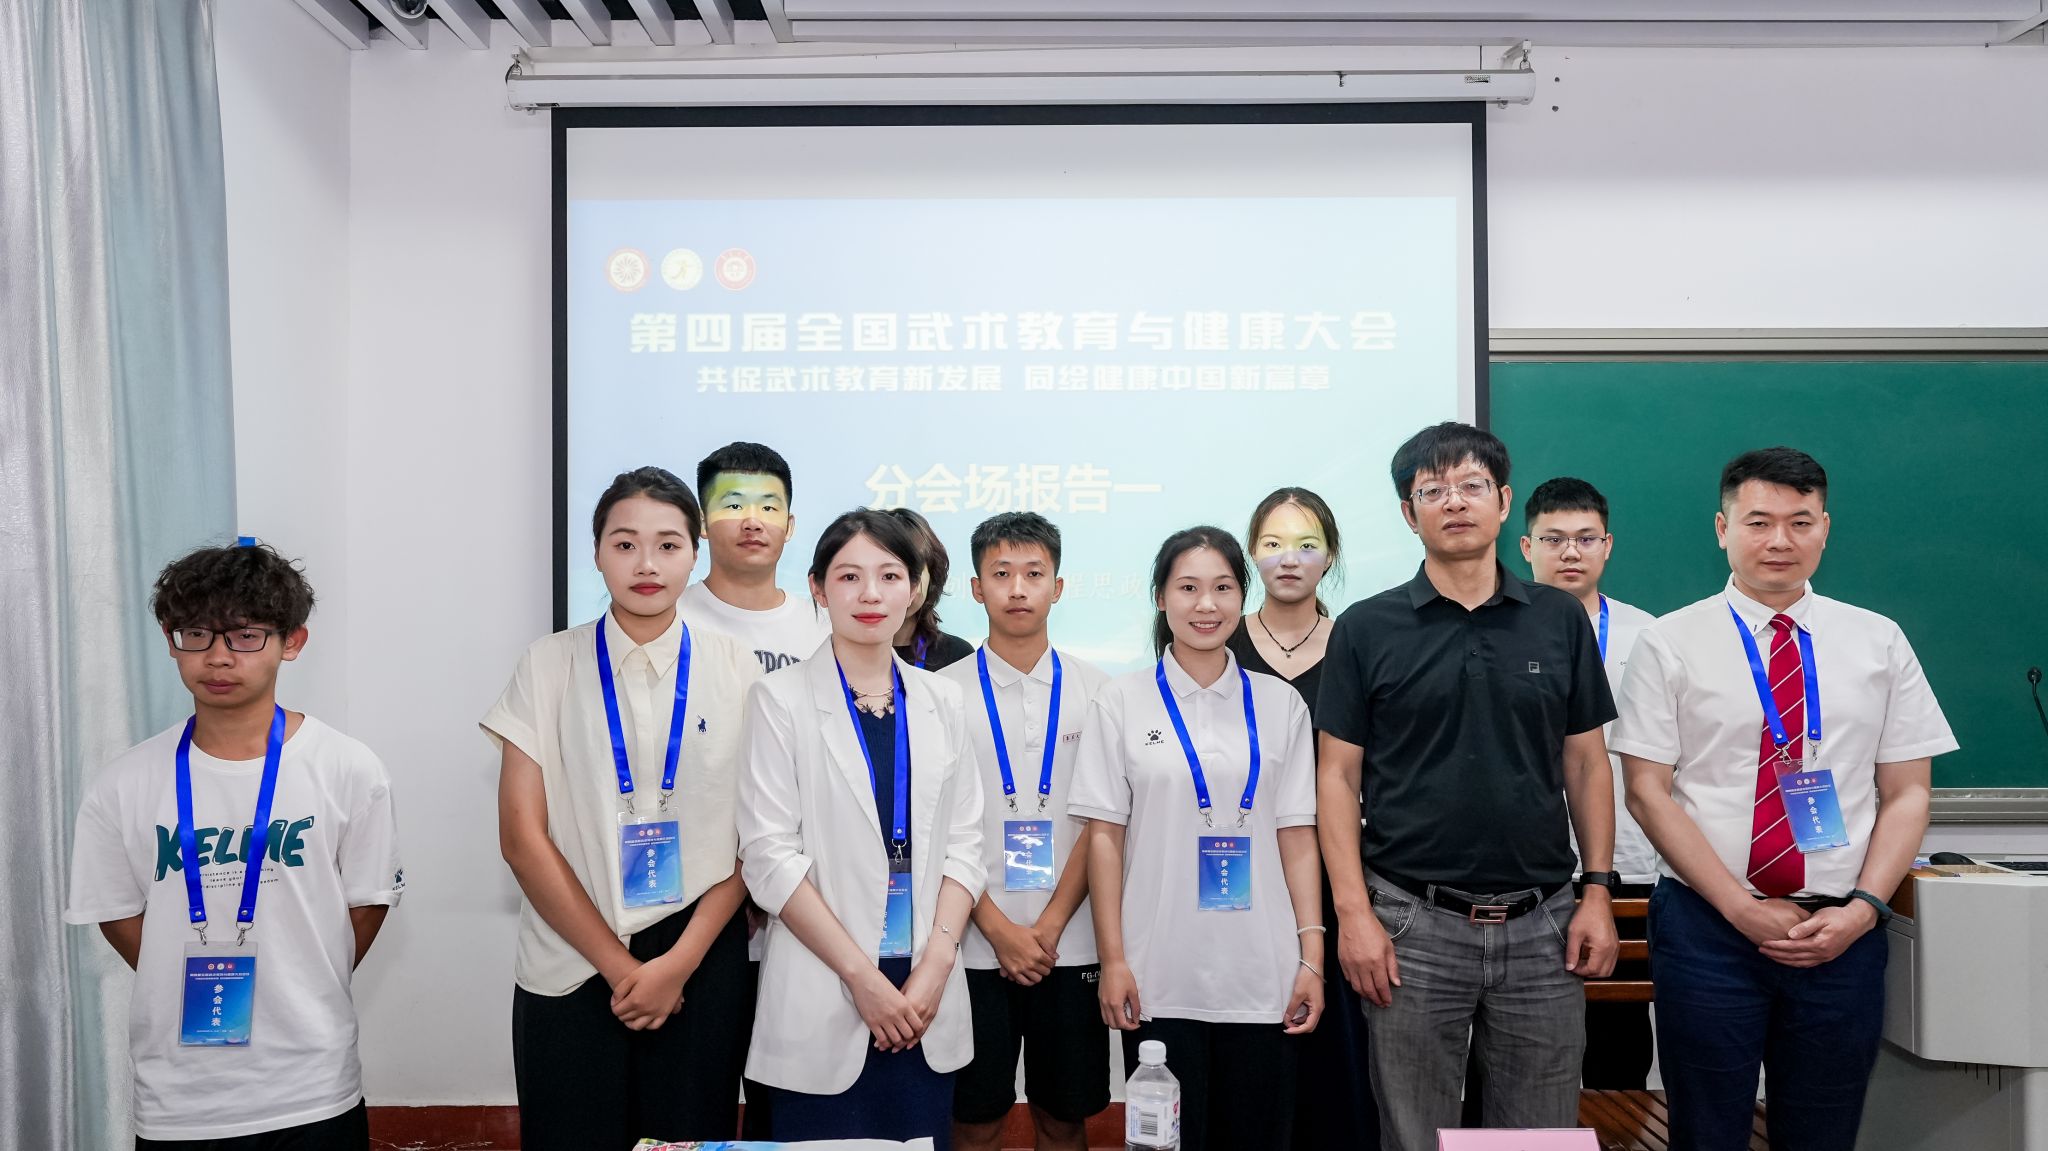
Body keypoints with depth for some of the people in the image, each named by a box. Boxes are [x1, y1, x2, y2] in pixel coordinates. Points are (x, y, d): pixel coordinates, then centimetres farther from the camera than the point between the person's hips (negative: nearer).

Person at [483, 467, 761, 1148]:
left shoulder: (734, 669, 3)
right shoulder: (550, 665, 1)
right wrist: (619, 966, -7)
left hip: (701, 963, 1)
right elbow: (522, 837, -3)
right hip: (572, 967, 0)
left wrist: (680, 963, -9)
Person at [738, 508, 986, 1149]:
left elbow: (964, 843, 7)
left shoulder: (942, 702, 8)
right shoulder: (782, 701, -2)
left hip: (928, 999, 3)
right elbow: (770, 854, -7)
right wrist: (861, 974, -11)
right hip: (822, 1001, -3)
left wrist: (935, 965, -7)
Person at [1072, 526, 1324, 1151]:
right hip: (1159, 979, -1)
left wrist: (1312, 957, -1)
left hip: (1261, 977, 2)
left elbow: (1297, 836, 6)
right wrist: (1112, 959, -4)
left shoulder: (1280, 703, 7)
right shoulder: (1123, 700, 2)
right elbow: (1105, 836, 1)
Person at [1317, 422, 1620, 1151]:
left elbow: (1585, 765, 9)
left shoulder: (1560, 621, 6)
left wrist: (1598, 892, 2)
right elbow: (1339, 775, -1)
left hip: (1541, 925, 2)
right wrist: (1352, 912, -8)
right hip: (1413, 924, -2)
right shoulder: (1365, 630, -1)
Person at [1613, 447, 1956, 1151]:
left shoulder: (1879, 643, 7)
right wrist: (1742, 908, -11)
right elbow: (1647, 792, -5)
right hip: (1707, 928, -2)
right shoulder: (1670, 644, -1)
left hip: (1842, 935, 2)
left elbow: (1907, 795, 5)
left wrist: (1861, 909, -8)